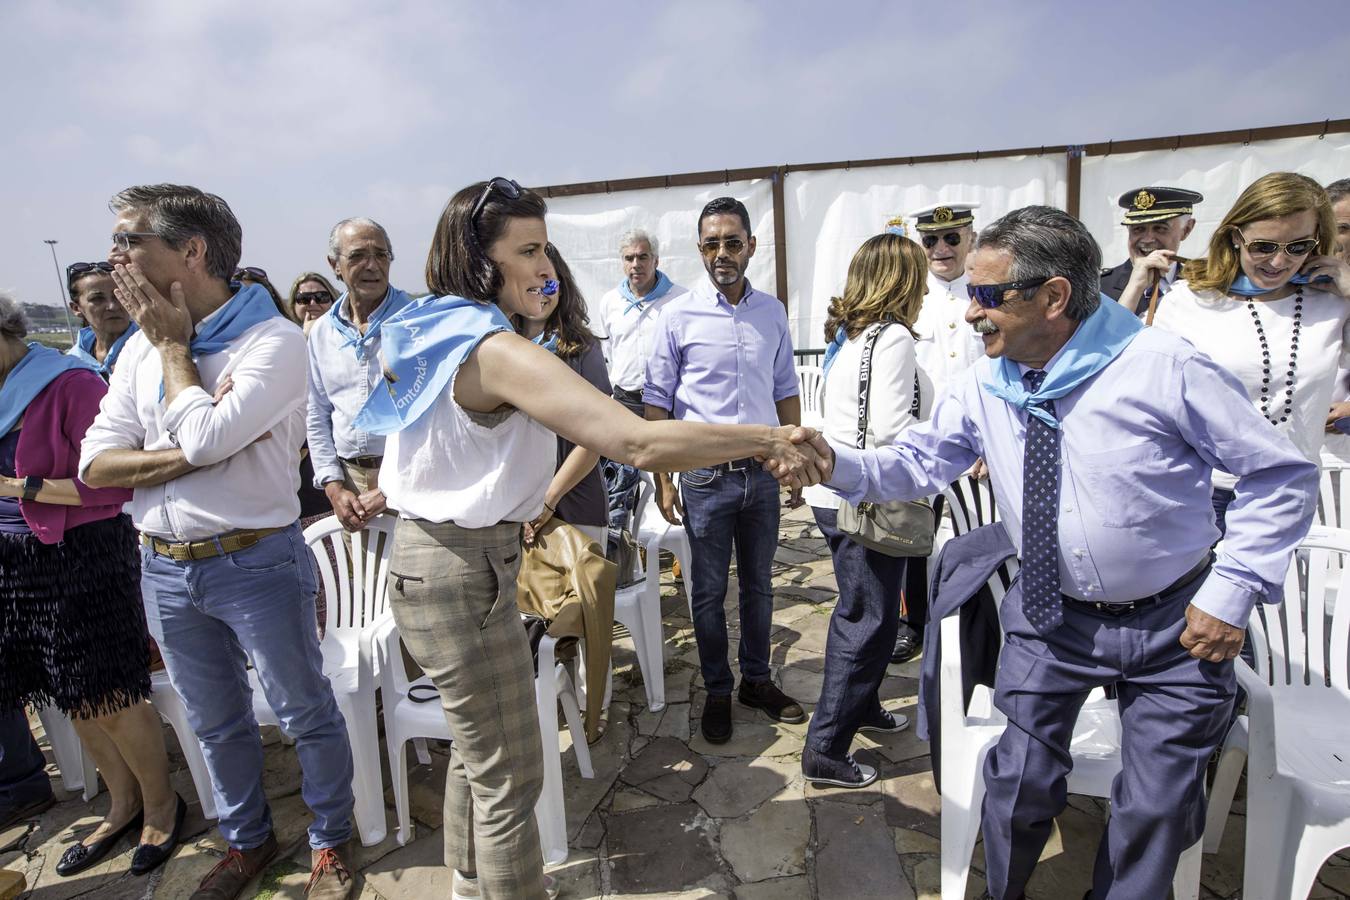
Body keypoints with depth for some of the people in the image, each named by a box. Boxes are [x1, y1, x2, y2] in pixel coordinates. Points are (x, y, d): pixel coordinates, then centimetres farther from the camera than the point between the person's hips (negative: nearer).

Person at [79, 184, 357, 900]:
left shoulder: (274, 340, -14)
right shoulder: (140, 347, 7)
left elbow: (205, 435, -26)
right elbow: (96, 464, 3)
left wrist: (173, 344, -10)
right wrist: (185, 457, -15)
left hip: (255, 562, -6)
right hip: (164, 567, 6)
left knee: (305, 713, 9)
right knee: (215, 722, 21)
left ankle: (330, 841, 31)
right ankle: (247, 839, 42)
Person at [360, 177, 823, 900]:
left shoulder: (428, 332, 7)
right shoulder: (498, 351, -25)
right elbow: (638, 442, -34)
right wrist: (767, 440, -24)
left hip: (427, 555, 10)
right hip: (464, 575, -10)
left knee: (478, 749, 25)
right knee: (509, 778, 4)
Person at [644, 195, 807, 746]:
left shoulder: (772, 312, 5)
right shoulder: (678, 318, -6)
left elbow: (786, 391, 12)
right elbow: (657, 403, -3)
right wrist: (663, 480, -7)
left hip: (762, 471, 3)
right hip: (705, 475, -3)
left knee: (758, 585, 16)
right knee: (708, 592, 8)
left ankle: (757, 681, 34)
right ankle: (717, 691, 27)